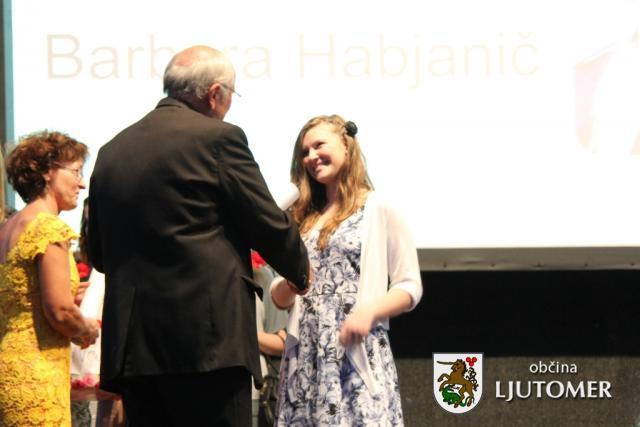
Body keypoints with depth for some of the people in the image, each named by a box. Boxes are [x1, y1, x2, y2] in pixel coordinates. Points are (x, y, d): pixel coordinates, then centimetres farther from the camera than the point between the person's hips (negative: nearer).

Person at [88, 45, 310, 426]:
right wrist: (301, 271, 18)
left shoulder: (112, 151, 14)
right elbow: (269, 224, -1)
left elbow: (99, 254, 18)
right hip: (207, 338, -6)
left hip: (130, 340, 6)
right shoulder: (218, 138, -5)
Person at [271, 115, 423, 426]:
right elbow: (280, 298, 17)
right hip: (304, 359, 5)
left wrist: (369, 310, -17)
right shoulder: (302, 217, 16)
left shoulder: (380, 210, 2)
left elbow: (410, 287, 0)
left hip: (359, 355, -5)